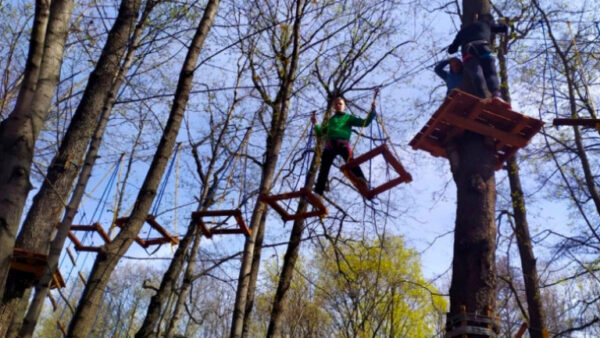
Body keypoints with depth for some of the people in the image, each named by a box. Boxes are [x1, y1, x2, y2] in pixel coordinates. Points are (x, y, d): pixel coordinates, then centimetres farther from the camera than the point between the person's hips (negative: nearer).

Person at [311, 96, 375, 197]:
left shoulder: (348, 118, 26)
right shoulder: (330, 120, 33)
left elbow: (365, 122, 16)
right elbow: (320, 133, 33)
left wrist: (372, 111, 6)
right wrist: (315, 124, 18)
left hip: (343, 143, -3)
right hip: (330, 144, 3)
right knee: (324, 167, -10)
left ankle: (362, 181, -46)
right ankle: (318, 192, -16)